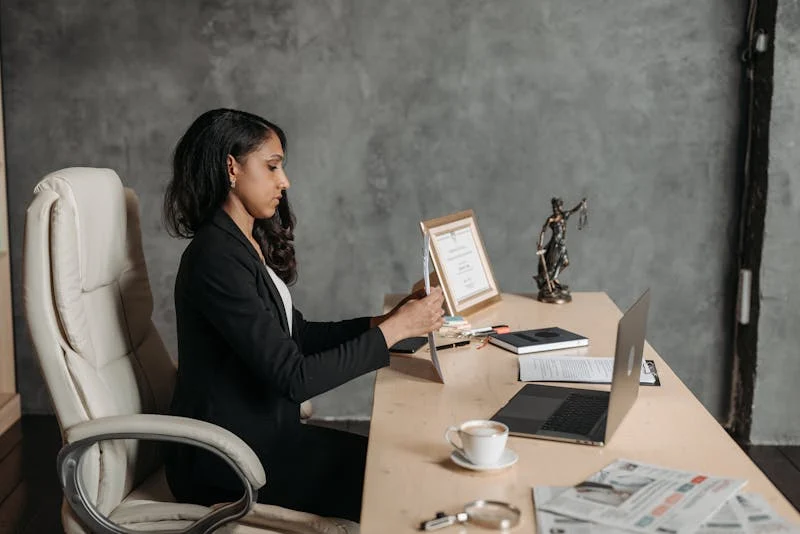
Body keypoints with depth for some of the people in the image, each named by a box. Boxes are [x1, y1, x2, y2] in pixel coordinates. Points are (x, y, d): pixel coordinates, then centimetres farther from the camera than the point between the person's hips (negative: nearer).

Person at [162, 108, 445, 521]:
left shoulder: (250, 247, 8)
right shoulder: (215, 259, -22)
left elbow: (300, 336, 12)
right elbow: (293, 378, -25)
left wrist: (383, 321, 0)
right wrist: (392, 331, -19)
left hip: (262, 433, 9)